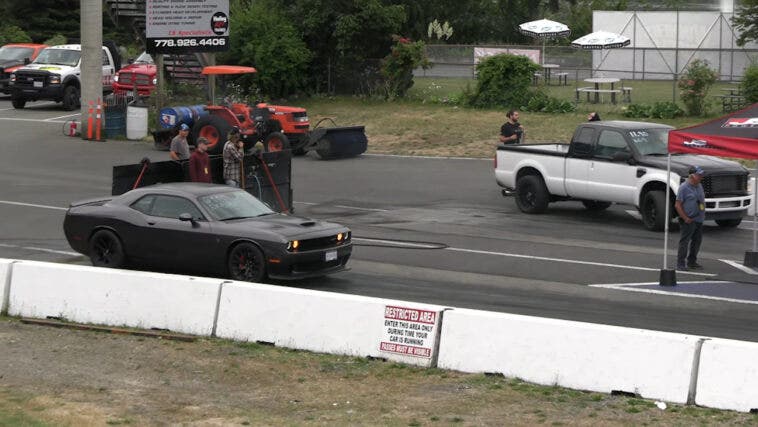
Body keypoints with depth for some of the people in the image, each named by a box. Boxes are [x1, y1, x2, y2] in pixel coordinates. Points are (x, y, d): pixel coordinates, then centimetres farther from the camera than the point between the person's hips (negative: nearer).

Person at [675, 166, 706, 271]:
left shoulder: (699, 186, 13)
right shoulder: (684, 187, -11)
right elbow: (677, 205, -13)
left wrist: (702, 214, 13)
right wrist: (685, 218, -17)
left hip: (699, 220, 8)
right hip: (689, 221, -8)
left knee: (697, 241, 13)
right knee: (684, 242, -6)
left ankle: (692, 262, 24)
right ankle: (680, 264, -4)